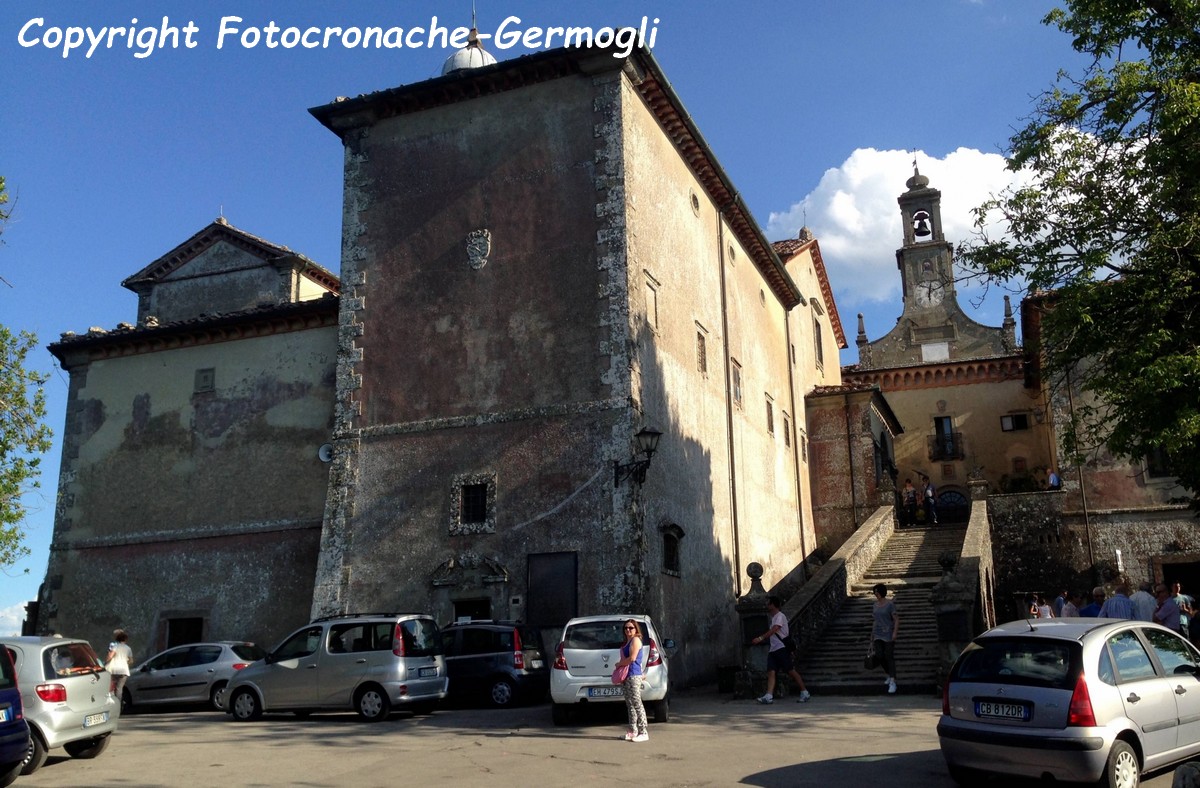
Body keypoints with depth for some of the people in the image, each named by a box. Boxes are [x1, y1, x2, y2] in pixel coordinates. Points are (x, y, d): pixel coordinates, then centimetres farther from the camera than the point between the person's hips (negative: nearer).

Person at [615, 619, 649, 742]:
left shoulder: (635, 640, -8)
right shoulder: (627, 642, 20)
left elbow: (632, 658, -17)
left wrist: (619, 664, -5)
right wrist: (620, 664, 5)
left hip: (634, 676, -10)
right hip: (625, 676, 10)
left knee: (637, 703, -10)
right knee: (629, 705, 11)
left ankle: (643, 733, -9)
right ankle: (633, 731, 16)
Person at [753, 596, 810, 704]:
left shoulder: (780, 616, -9)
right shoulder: (774, 618, 20)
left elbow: (773, 630, -24)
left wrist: (760, 638, -32)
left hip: (782, 648, -8)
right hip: (773, 650, 8)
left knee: (791, 671, -4)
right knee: (771, 672, -7)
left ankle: (804, 693, 7)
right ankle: (769, 696, -17)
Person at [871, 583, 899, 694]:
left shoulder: (890, 604, -8)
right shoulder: (876, 604, 11)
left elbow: (896, 619, -10)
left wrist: (895, 633, -20)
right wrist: (872, 635, 18)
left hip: (888, 634, -5)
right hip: (878, 635, 5)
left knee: (889, 657, -8)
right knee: (880, 656, -2)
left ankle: (892, 682, -9)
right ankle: (889, 675, 21)